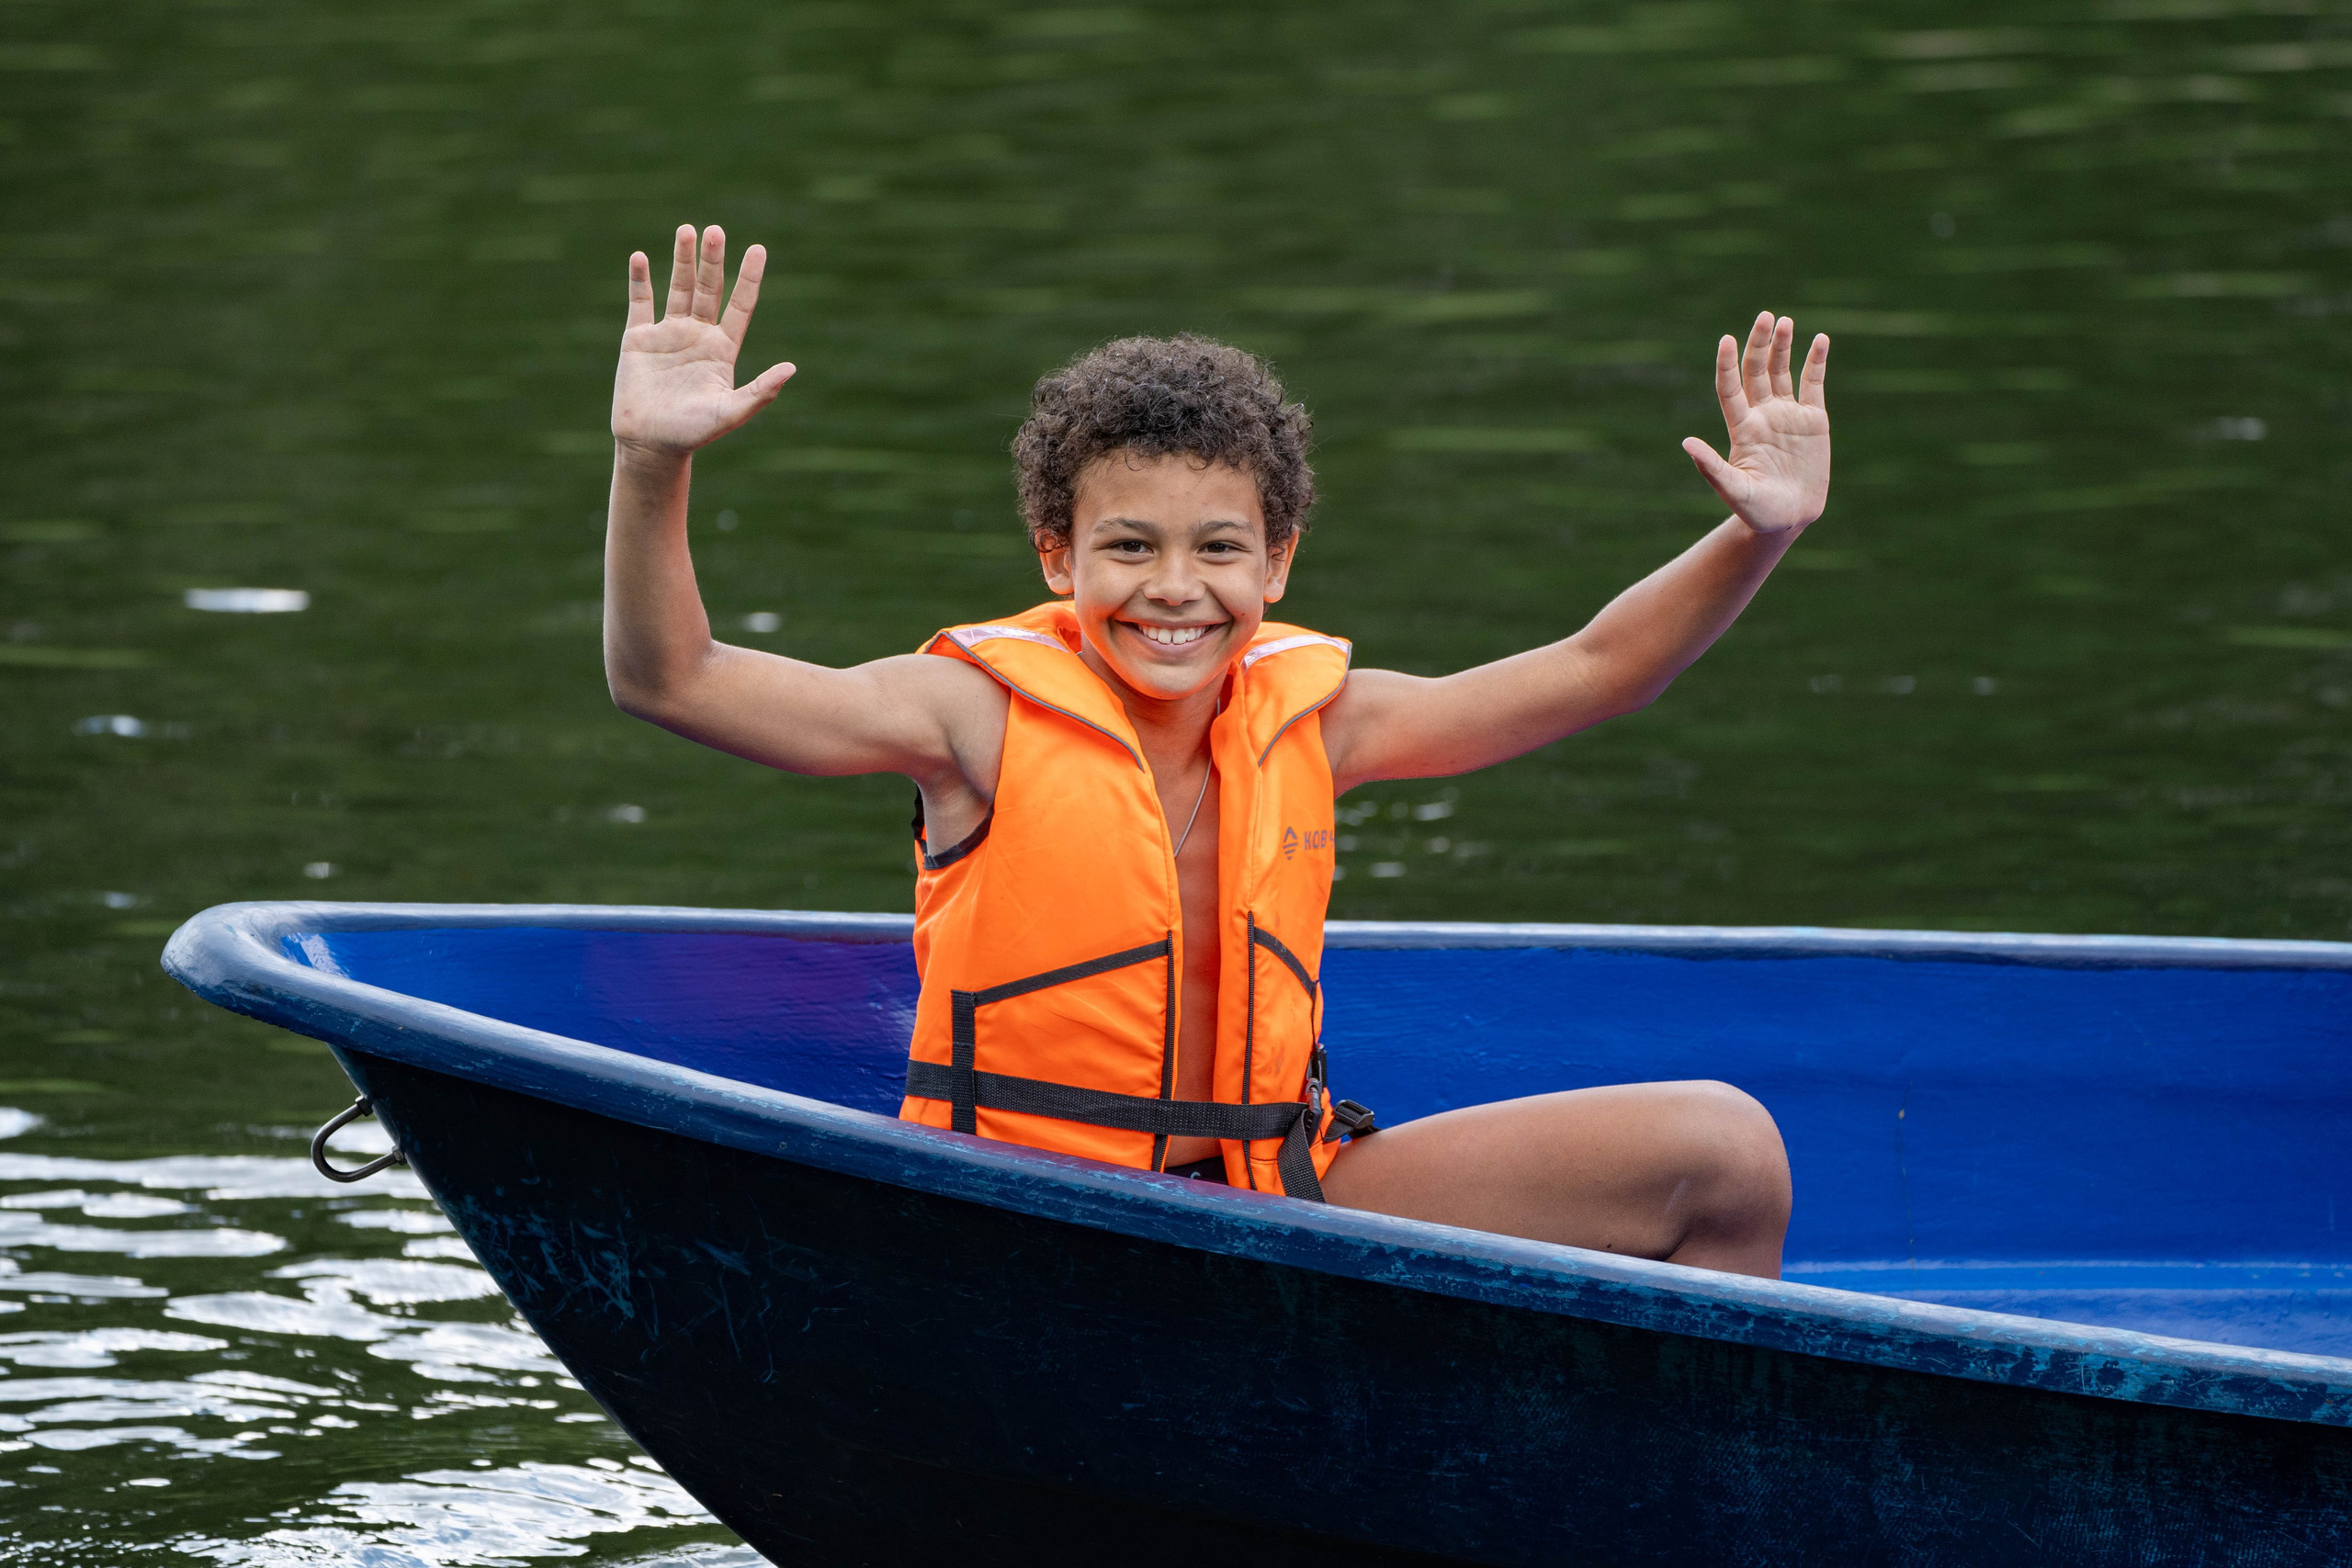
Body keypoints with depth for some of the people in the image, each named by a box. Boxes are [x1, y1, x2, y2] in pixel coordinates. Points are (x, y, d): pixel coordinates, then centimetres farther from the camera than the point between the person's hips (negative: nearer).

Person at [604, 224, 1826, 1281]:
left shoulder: (1309, 720, 6)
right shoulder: (981, 715, -7)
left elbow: (1590, 673, 13)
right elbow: (668, 680, -14)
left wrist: (1758, 538, -1)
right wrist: (653, 465, -30)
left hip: (1272, 1209, 4)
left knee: (1719, 1149, 0)